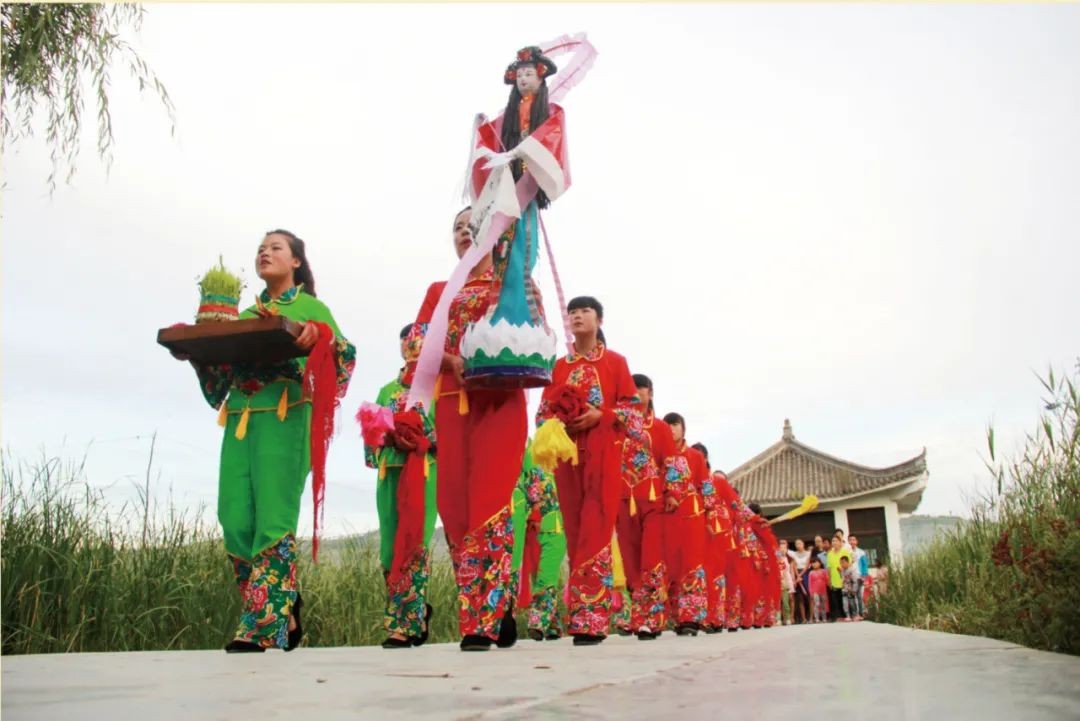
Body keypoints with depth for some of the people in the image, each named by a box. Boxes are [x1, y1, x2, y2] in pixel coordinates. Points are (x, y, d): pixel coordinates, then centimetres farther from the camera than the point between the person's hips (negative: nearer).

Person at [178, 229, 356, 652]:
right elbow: (224, 368, 24)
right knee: (235, 521, -4)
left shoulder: (311, 307, 12)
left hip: (284, 415, -5)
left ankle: (263, 626, -6)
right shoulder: (244, 315, 27)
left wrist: (317, 336, -19)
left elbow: (345, 353, 0)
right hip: (240, 415, 6)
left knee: (274, 519, -11)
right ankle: (282, 613, 8)